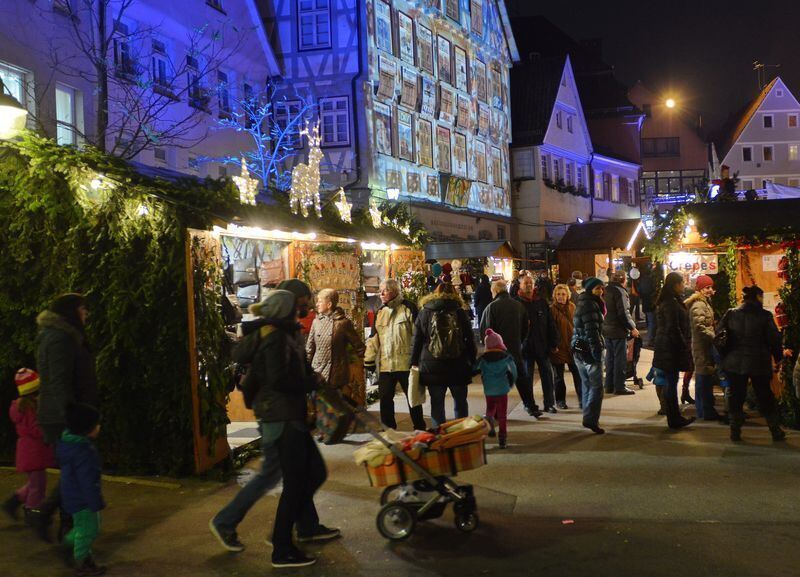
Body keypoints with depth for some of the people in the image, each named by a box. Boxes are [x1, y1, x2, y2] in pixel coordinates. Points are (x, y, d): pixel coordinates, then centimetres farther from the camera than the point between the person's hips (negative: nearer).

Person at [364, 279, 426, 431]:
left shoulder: (408, 308, -5)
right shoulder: (380, 312, 13)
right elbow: (373, 338, 16)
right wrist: (369, 360, 11)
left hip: (405, 363, -5)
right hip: (385, 364, 5)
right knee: (385, 398, 8)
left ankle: (419, 429, 18)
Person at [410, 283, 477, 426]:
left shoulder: (424, 313, 1)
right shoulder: (460, 313, 1)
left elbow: (416, 341, 2)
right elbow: (470, 340, 2)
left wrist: (414, 363, 9)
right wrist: (473, 362, 9)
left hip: (432, 368, 0)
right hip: (458, 368, 1)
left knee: (437, 404, 6)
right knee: (460, 402, 13)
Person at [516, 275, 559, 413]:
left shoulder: (542, 302, 7)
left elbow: (550, 324, 7)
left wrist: (553, 343, 4)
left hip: (542, 345, 2)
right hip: (525, 345, -2)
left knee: (547, 374, 4)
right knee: (527, 376, 7)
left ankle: (549, 404, 12)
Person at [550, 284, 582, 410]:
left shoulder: (572, 307, 6)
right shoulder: (552, 310, -9)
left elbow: (576, 324, 14)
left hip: (572, 346, 4)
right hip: (558, 347, -4)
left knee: (577, 373, 4)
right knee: (558, 375, 8)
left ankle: (582, 400, 13)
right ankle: (560, 400, 21)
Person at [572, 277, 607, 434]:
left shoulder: (583, 303, 16)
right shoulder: (590, 305, -15)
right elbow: (591, 331, -21)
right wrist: (597, 352, -21)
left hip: (579, 350, 10)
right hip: (589, 350, -10)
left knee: (587, 385, 16)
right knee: (596, 386, -6)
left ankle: (588, 418, 23)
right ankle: (591, 420, -8)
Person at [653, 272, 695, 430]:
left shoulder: (666, 301, 13)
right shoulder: (671, 303, -19)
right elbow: (673, 329, -21)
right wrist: (684, 346, -15)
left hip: (666, 346, 10)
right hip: (672, 348, -10)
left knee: (669, 381, 14)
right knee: (671, 382, -3)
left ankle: (674, 417, 23)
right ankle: (674, 419, 4)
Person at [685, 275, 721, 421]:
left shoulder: (705, 303, 19)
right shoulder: (698, 305, -15)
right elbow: (699, 327, -24)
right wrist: (714, 337, -21)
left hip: (705, 345, 11)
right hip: (702, 347, -11)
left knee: (702, 379, 14)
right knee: (705, 377, -8)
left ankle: (705, 411, 21)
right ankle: (707, 412, -4)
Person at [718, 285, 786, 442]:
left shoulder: (730, 314, 0)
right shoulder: (765, 315, -8)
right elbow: (774, 339, -6)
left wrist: (723, 358, 11)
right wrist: (778, 358, 7)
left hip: (735, 364, 2)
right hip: (759, 364, -2)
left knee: (736, 397, 8)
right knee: (765, 397, 11)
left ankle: (735, 431, 9)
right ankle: (776, 431, 18)